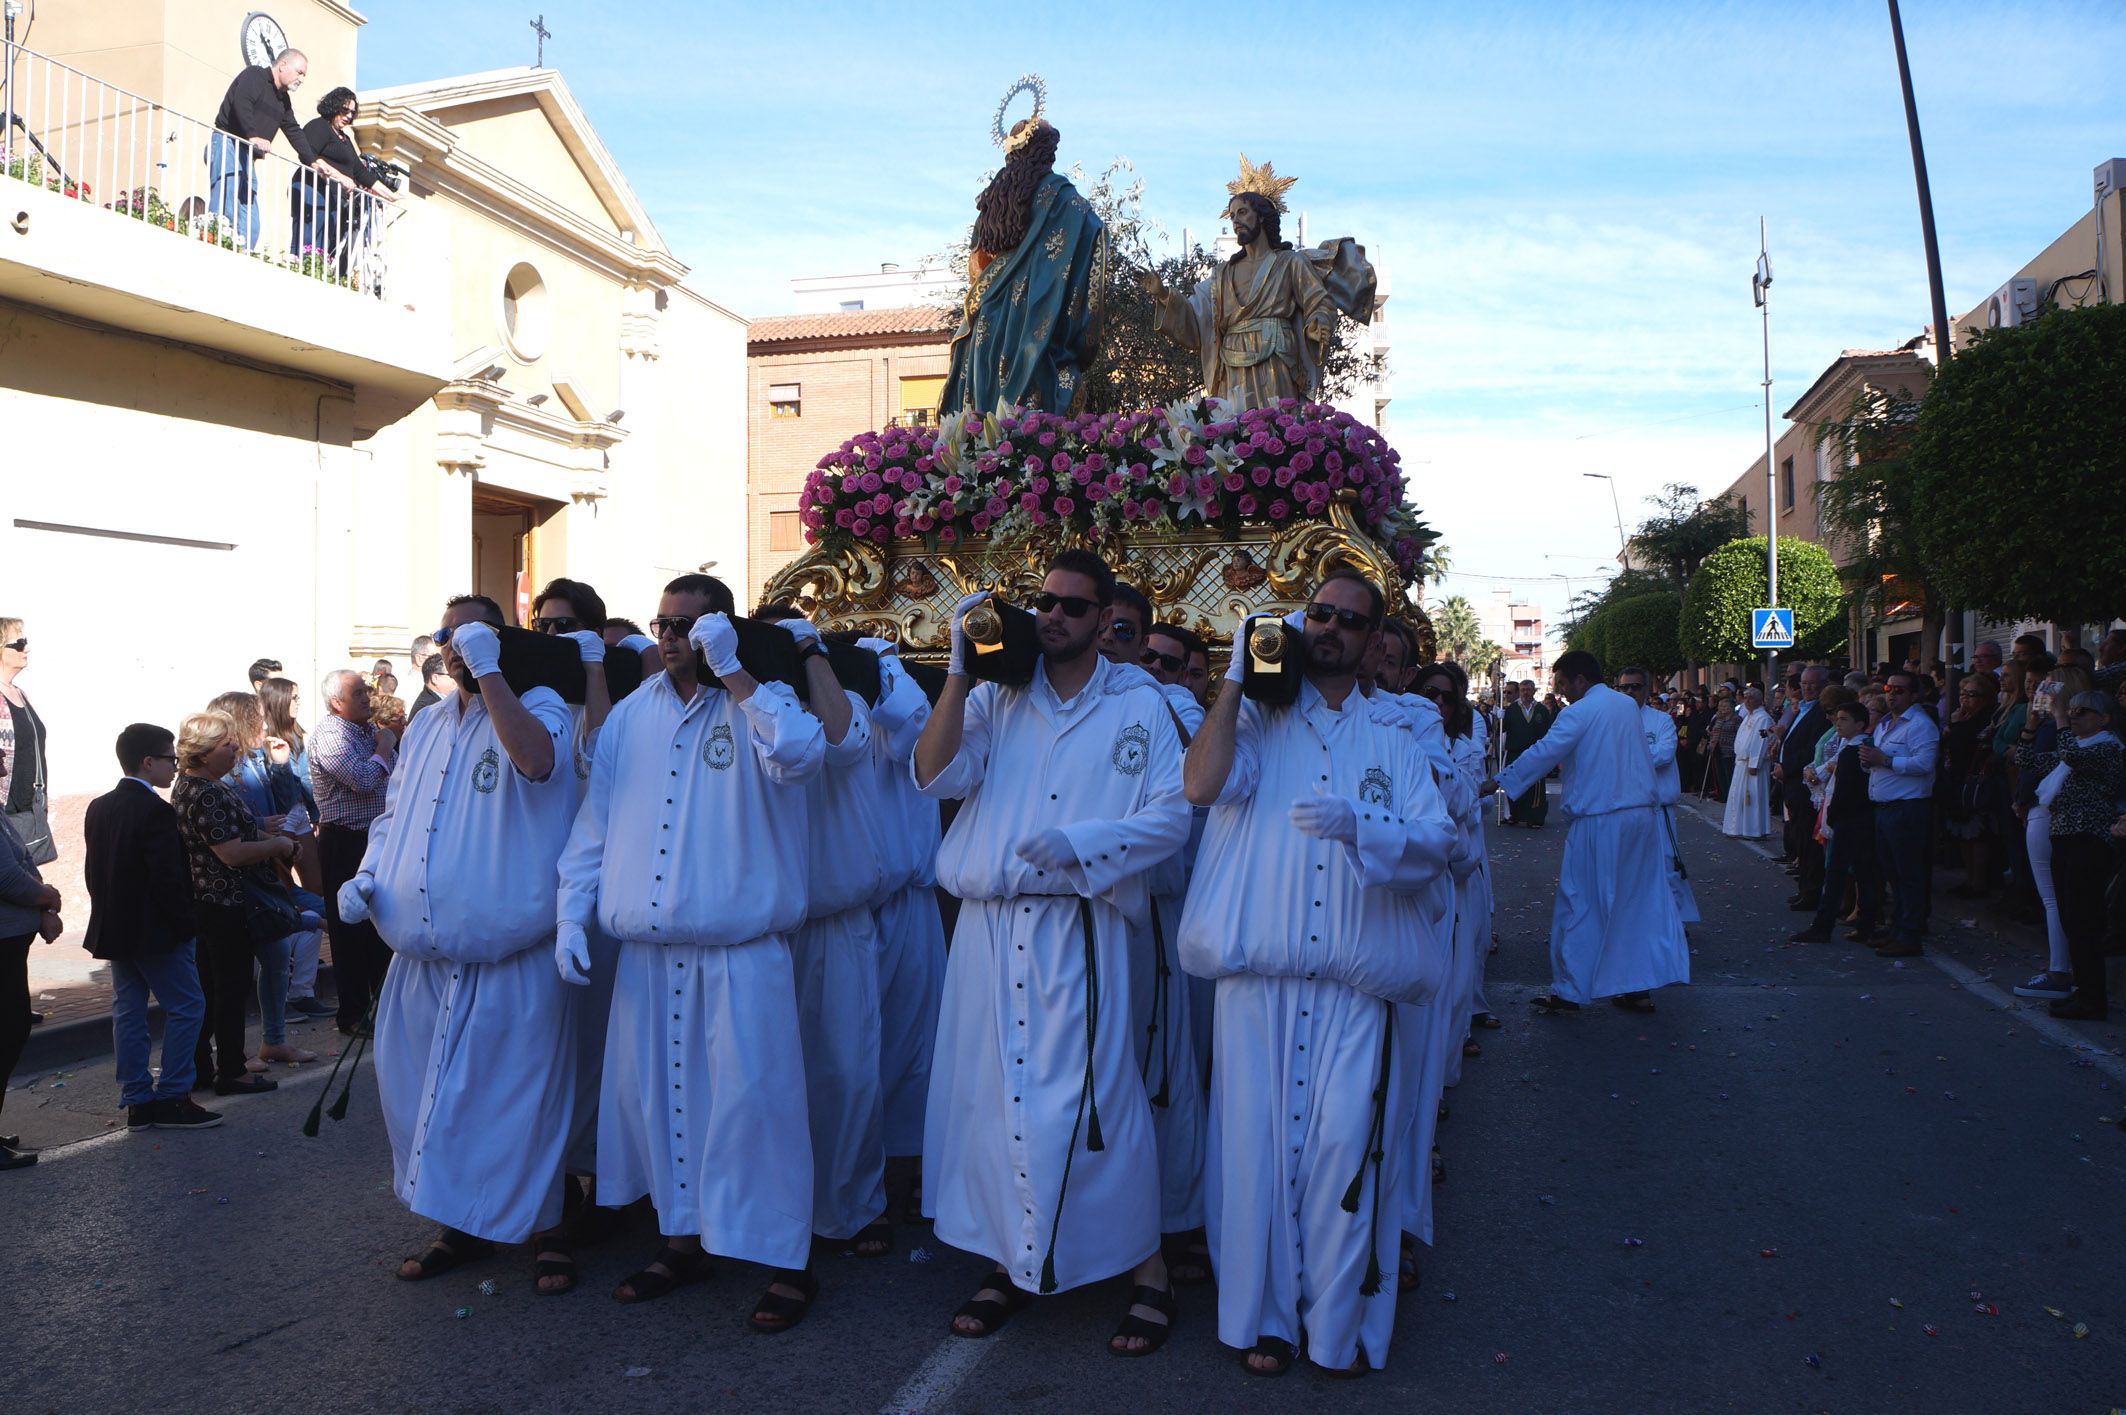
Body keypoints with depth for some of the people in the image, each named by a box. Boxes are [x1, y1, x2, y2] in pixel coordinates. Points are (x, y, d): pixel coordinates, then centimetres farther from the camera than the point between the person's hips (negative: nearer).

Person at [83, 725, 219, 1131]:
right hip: (154, 930, -9)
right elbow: (168, 878, -20)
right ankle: (171, 1098, -1)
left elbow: (93, 870, 14)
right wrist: (186, 923, -11)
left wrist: (109, 912, 19)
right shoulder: (155, 811, -17)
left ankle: (137, 1102, 15)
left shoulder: (99, 808, 10)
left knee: (128, 1012, 10)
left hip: (112, 929, 9)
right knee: (186, 1006, -1)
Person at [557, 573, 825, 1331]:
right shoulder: (631, 715, 11)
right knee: (653, 1093, 13)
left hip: (741, 950, -5)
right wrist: (573, 912, 5)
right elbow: (594, 821, 14)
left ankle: (787, 1260, 10)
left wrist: (731, 672, -19)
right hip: (645, 951, 6)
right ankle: (683, 1237, 31)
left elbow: (800, 753, -26)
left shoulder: (757, 704, -2)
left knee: (753, 1098, -4)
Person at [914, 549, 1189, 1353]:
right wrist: (960, 669, -10)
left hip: (1078, 931, -3)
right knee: (992, 1091, 8)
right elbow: (935, 776, -4)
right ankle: (1012, 1263, 25)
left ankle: (1145, 1270, 12)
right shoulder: (996, 697, 10)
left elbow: (1172, 816, -4)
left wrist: (1078, 844, -17)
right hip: (987, 928, 3)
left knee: (1091, 1093, -4)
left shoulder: (1139, 705, 4)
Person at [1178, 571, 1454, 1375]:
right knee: (1260, 1141, 4)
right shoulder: (1257, 716, 8)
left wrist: (1357, 824, -17)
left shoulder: (1390, 735, 12)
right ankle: (1265, 1317, 21)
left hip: (1356, 984, 1)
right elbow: (1202, 784, -12)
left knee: (1346, 1144, -1)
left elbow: (1435, 843, 1)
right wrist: (1235, 679, -8)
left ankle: (1342, 1322, 17)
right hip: (1259, 975, 0)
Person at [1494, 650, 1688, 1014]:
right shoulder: (1628, 705, 12)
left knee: (1579, 906, 2)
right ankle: (1640, 986, 15)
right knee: (1640, 902, 11)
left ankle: (1568, 990, 7)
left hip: (1599, 821, -7)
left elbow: (1544, 753, -15)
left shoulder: (1579, 713, -11)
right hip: (1643, 816, 7)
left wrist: (1499, 783, -10)